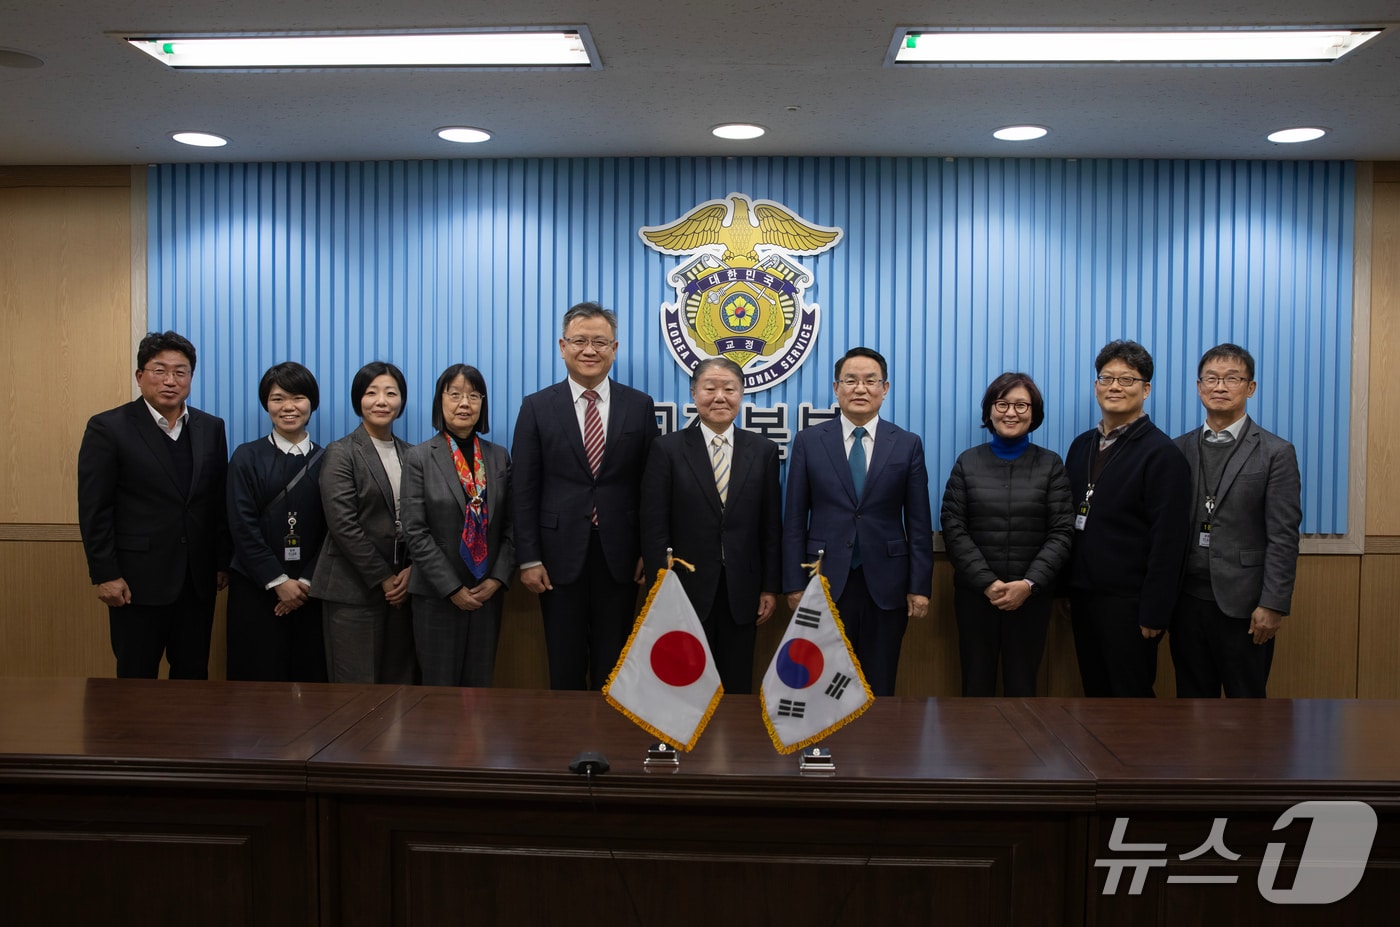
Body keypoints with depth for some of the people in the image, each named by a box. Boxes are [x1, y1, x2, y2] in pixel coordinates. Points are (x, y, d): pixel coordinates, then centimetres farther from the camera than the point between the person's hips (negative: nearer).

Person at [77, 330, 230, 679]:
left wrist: (222, 562, 9)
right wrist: (105, 575, -11)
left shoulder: (211, 428, 8)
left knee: (194, 675, 9)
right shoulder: (107, 428, -4)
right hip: (138, 580, -4)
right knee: (137, 679, 6)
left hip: (198, 579, 4)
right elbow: (94, 510, -7)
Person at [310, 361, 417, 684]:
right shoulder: (341, 453, -2)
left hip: (401, 588, 5)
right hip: (354, 590, -4)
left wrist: (411, 571, -4)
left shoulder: (410, 455, 13)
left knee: (399, 683, 6)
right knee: (357, 690, -2)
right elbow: (343, 525, -10)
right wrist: (382, 579, -11)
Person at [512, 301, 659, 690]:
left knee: (613, 667, 10)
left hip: (619, 555, 1)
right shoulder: (537, 407, 1)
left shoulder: (639, 406, 3)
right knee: (565, 667, 9)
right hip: (561, 554, 0)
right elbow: (524, 490, -1)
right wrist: (528, 559, -5)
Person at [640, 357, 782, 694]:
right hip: (687, 590, -2)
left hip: (742, 593, 2)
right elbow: (654, 527, -5)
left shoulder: (763, 451, 4)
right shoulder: (668, 449, -2)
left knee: (737, 687, 10)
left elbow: (771, 526, 5)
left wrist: (770, 587, 3)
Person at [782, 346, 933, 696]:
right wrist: (794, 584, -3)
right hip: (825, 581, 0)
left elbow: (919, 522, 4)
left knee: (879, 687, 9)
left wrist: (920, 587, -1)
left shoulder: (908, 444, 4)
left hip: (885, 584, 1)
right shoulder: (809, 441, 2)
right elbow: (795, 519, 2)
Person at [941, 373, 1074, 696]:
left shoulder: (1050, 464, 5)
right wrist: (987, 582, -13)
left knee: (1022, 685, 6)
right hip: (975, 593, 0)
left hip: (1032, 595, 0)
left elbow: (1061, 532, -2)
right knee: (976, 684, 6)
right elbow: (953, 529, -2)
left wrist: (1029, 584, -15)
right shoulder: (968, 462, 5)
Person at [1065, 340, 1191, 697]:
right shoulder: (1082, 446, 11)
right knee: (1095, 692, 14)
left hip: (1128, 601, -6)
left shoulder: (1162, 453, -9)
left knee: (1131, 695, 3)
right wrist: (1063, 589, 9)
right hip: (1082, 596, 6)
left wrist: (1154, 612, -15)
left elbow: (1168, 540, -13)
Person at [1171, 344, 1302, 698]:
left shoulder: (1275, 453, -2)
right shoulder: (1179, 450, 8)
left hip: (1243, 604, -3)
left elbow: (1283, 538, -7)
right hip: (1187, 600, 3)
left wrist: (1272, 605, -12)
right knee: (1191, 698, 11)